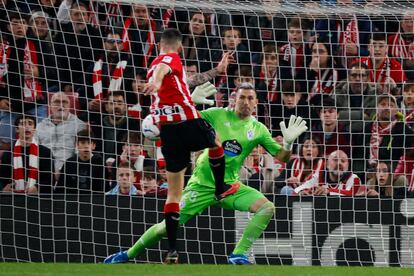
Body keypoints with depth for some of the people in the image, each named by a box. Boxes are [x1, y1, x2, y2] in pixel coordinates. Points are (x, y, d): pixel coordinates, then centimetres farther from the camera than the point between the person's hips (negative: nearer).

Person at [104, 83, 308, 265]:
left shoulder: (258, 130, 2)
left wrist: (288, 142, -19)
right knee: (166, 227, -4)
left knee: (267, 208, -21)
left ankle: (238, 255, -14)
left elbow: (281, 157, 3)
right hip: (202, 184, -2)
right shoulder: (218, 115, -3)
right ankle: (128, 255, 19)